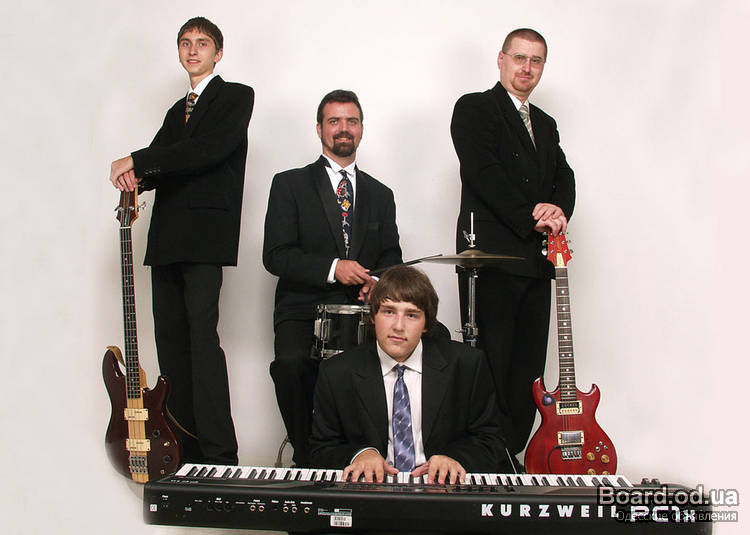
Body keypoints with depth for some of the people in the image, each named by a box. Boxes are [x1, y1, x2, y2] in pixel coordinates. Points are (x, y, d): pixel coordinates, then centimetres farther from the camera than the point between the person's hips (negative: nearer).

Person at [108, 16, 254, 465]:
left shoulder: (236, 96, 5)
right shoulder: (178, 111, 27)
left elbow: (208, 149, -12)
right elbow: (160, 165, 15)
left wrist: (136, 162, -11)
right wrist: (134, 178, -9)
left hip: (205, 234, -7)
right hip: (167, 238, 7)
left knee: (202, 335, -15)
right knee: (171, 339, 4)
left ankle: (219, 456, -13)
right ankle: (186, 454, 10)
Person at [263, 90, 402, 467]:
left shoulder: (380, 195, 19)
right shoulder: (290, 185, 7)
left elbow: (391, 259, 17)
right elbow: (275, 255, -3)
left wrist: (378, 281, -7)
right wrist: (333, 268, -16)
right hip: (304, 310, -2)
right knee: (292, 361, -32)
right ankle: (306, 457, -8)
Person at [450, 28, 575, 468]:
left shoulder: (545, 124, 24)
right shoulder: (475, 108, 3)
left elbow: (564, 178, 14)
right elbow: (483, 172, -11)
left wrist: (558, 210, -9)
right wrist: (531, 218, -14)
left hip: (536, 262, 7)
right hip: (493, 257, -7)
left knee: (529, 367, 7)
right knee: (492, 363, -5)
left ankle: (511, 456, 16)